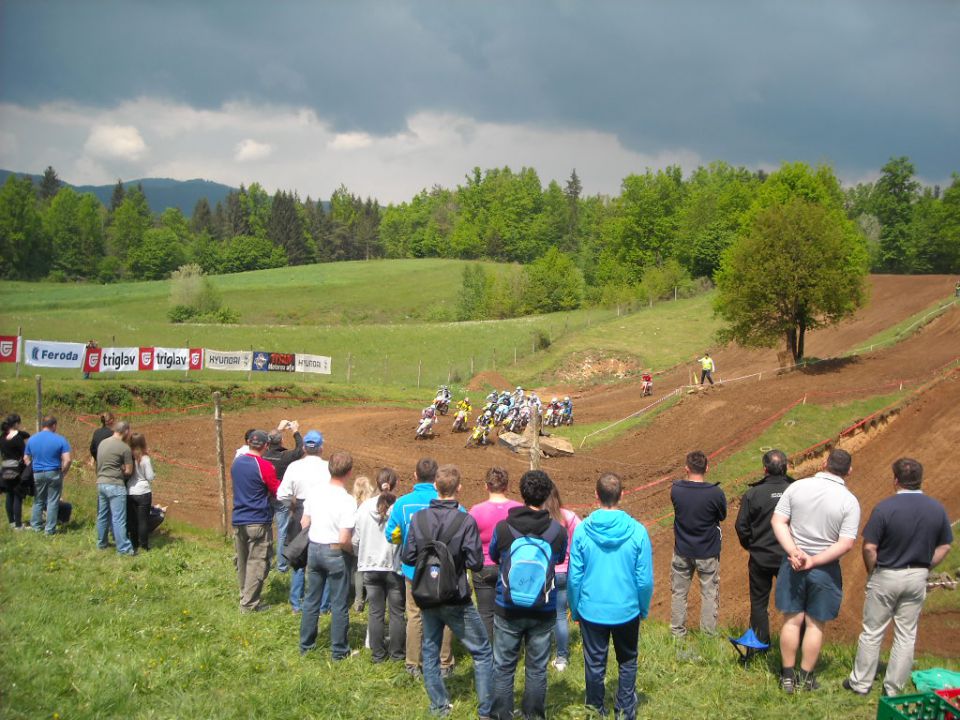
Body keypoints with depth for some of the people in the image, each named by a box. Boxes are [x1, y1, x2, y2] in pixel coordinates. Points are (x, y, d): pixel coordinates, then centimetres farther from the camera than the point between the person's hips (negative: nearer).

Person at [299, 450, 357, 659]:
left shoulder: (315, 491, -3)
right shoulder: (347, 501, -19)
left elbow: (304, 523, 4)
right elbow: (344, 540, -21)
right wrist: (353, 549, -1)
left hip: (313, 549, 5)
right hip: (334, 553, -5)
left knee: (311, 600, 17)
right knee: (338, 604, 8)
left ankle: (306, 645, 27)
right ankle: (339, 650, 17)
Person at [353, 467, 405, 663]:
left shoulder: (364, 507, -5)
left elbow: (355, 539, 1)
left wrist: (361, 557, 19)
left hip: (370, 567, 3)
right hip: (395, 567, -2)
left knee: (375, 612, 11)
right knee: (397, 612, 10)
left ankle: (378, 653, 17)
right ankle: (397, 652, 18)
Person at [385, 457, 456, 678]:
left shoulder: (402, 502, -9)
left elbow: (391, 535, -1)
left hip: (413, 569, 2)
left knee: (415, 616, 14)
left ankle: (413, 664, 20)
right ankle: (444, 664, 19)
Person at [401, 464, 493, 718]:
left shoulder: (418, 518, -7)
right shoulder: (466, 521, -18)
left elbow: (408, 557, -3)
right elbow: (475, 563, -16)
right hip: (457, 600, -4)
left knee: (430, 651, 19)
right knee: (482, 653, 9)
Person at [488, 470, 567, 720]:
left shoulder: (503, 528, -14)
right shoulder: (558, 531, -12)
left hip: (507, 610, 0)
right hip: (543, 612, 0)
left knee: (503, 667, 13)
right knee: (537, 668, 14)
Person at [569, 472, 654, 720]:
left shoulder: (582, 530, -14)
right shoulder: (637, 531, -14)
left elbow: (574, 577, -7)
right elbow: (645, 580, -8)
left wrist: (575, 610, 8)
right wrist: (644, 609, 9)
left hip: (591, 611, 0)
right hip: (627, 611, 0)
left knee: (595, 665, 16)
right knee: (628, 662, 21)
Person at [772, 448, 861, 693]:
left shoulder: (797, 487, -6)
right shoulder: (849, 502, -12)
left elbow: (778, 521, -10)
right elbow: (846, 544, -17)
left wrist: (794, 552, -15)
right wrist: (814, 561, -15)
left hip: (793, 564, 2)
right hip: (825, 569, -2)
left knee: (792, 620, 12)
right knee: (815, 624, 12)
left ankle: (787, 676, 20)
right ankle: (806, 678, 22)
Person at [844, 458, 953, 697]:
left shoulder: (885, 507, -19)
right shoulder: (937, 509, -4)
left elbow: (869, 547, -17)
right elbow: (944, 546, 5)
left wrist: (872, 573, 0)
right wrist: (924, 568, 12)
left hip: (886, 576, -3)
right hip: (918, 578, 4)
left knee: (872, 633, 10)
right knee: (906, 636, 13)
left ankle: (860, 683, 19)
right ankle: (894, 689, 20)